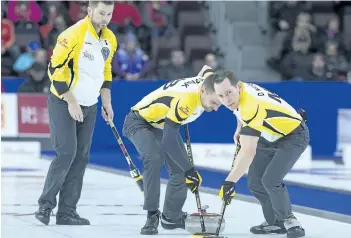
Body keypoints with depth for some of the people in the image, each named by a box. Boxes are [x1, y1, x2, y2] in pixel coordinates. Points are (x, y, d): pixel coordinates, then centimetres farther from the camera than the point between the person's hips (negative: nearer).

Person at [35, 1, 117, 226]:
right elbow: (56, 68, -19)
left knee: (81, 157, 4)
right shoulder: (74, 34, -19)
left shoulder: (110, 40, 5)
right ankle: (45, 205, -3)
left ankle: (67, 211, 8)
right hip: (64, 103, -7)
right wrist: (71, 102, -20)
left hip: (89, 106, 7)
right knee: (66, 154, -14)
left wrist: (107, 103, 14)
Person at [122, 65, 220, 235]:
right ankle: (152, 215, -23)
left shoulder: (209, 82, -16)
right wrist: (189, 170, -35)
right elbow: (168, 140, -40)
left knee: (180, 168, 2)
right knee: (154, 159, -32)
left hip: (164, 124, 8)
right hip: (140, 122, -8)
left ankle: (171, 216, 23)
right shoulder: (185, 99, -40)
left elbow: (207, 69, 12)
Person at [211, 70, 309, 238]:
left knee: (270, 180, -23)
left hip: (294, 136, -9)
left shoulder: (252, 105, -39)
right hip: (271, 137, 9)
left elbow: (248, 152, -45)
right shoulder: (237, 92, -12)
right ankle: (276, 223, 20)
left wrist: (230, 182, -48)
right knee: (255, 182, 4)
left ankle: (287, 220, 0)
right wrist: (240, 130, 20)